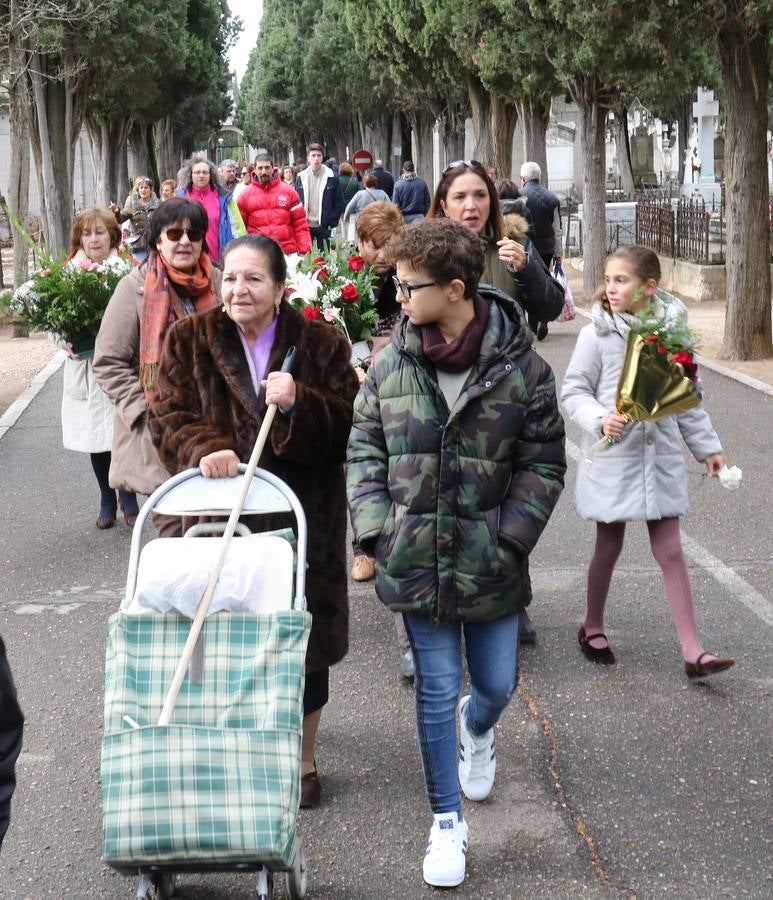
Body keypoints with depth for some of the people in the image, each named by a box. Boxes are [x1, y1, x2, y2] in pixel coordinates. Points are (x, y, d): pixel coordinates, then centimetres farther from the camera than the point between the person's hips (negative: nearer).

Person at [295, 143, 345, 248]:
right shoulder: (301, 178, 5)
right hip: (305, 226, 2)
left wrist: (332, 223, -6)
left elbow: (339, 201, 0)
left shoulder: (332, 177, -2)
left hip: (323, 227, -2)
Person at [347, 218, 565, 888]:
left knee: (497, 683, 12)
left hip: (489, 563, 0)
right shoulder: (391, 363, -2)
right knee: (436, 689, 4)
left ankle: (476, 729, 51)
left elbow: (543, 464, -3)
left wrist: (509, 538, -10)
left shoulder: (522, 368, -9)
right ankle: (448, 824, 19)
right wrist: (377, 527, -4)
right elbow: (364, 449, 6)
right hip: (416, 558, 1)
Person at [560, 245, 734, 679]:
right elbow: (574, 390, -3)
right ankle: (593, 627, 33)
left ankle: (693, 651, 4)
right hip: (613, 456, -2)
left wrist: (708, 446, 12)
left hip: (661, 455, 2)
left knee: (671, 549, 3)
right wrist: (599, 419, -22)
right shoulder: (597, 334, -7)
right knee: (609, 545, 11)